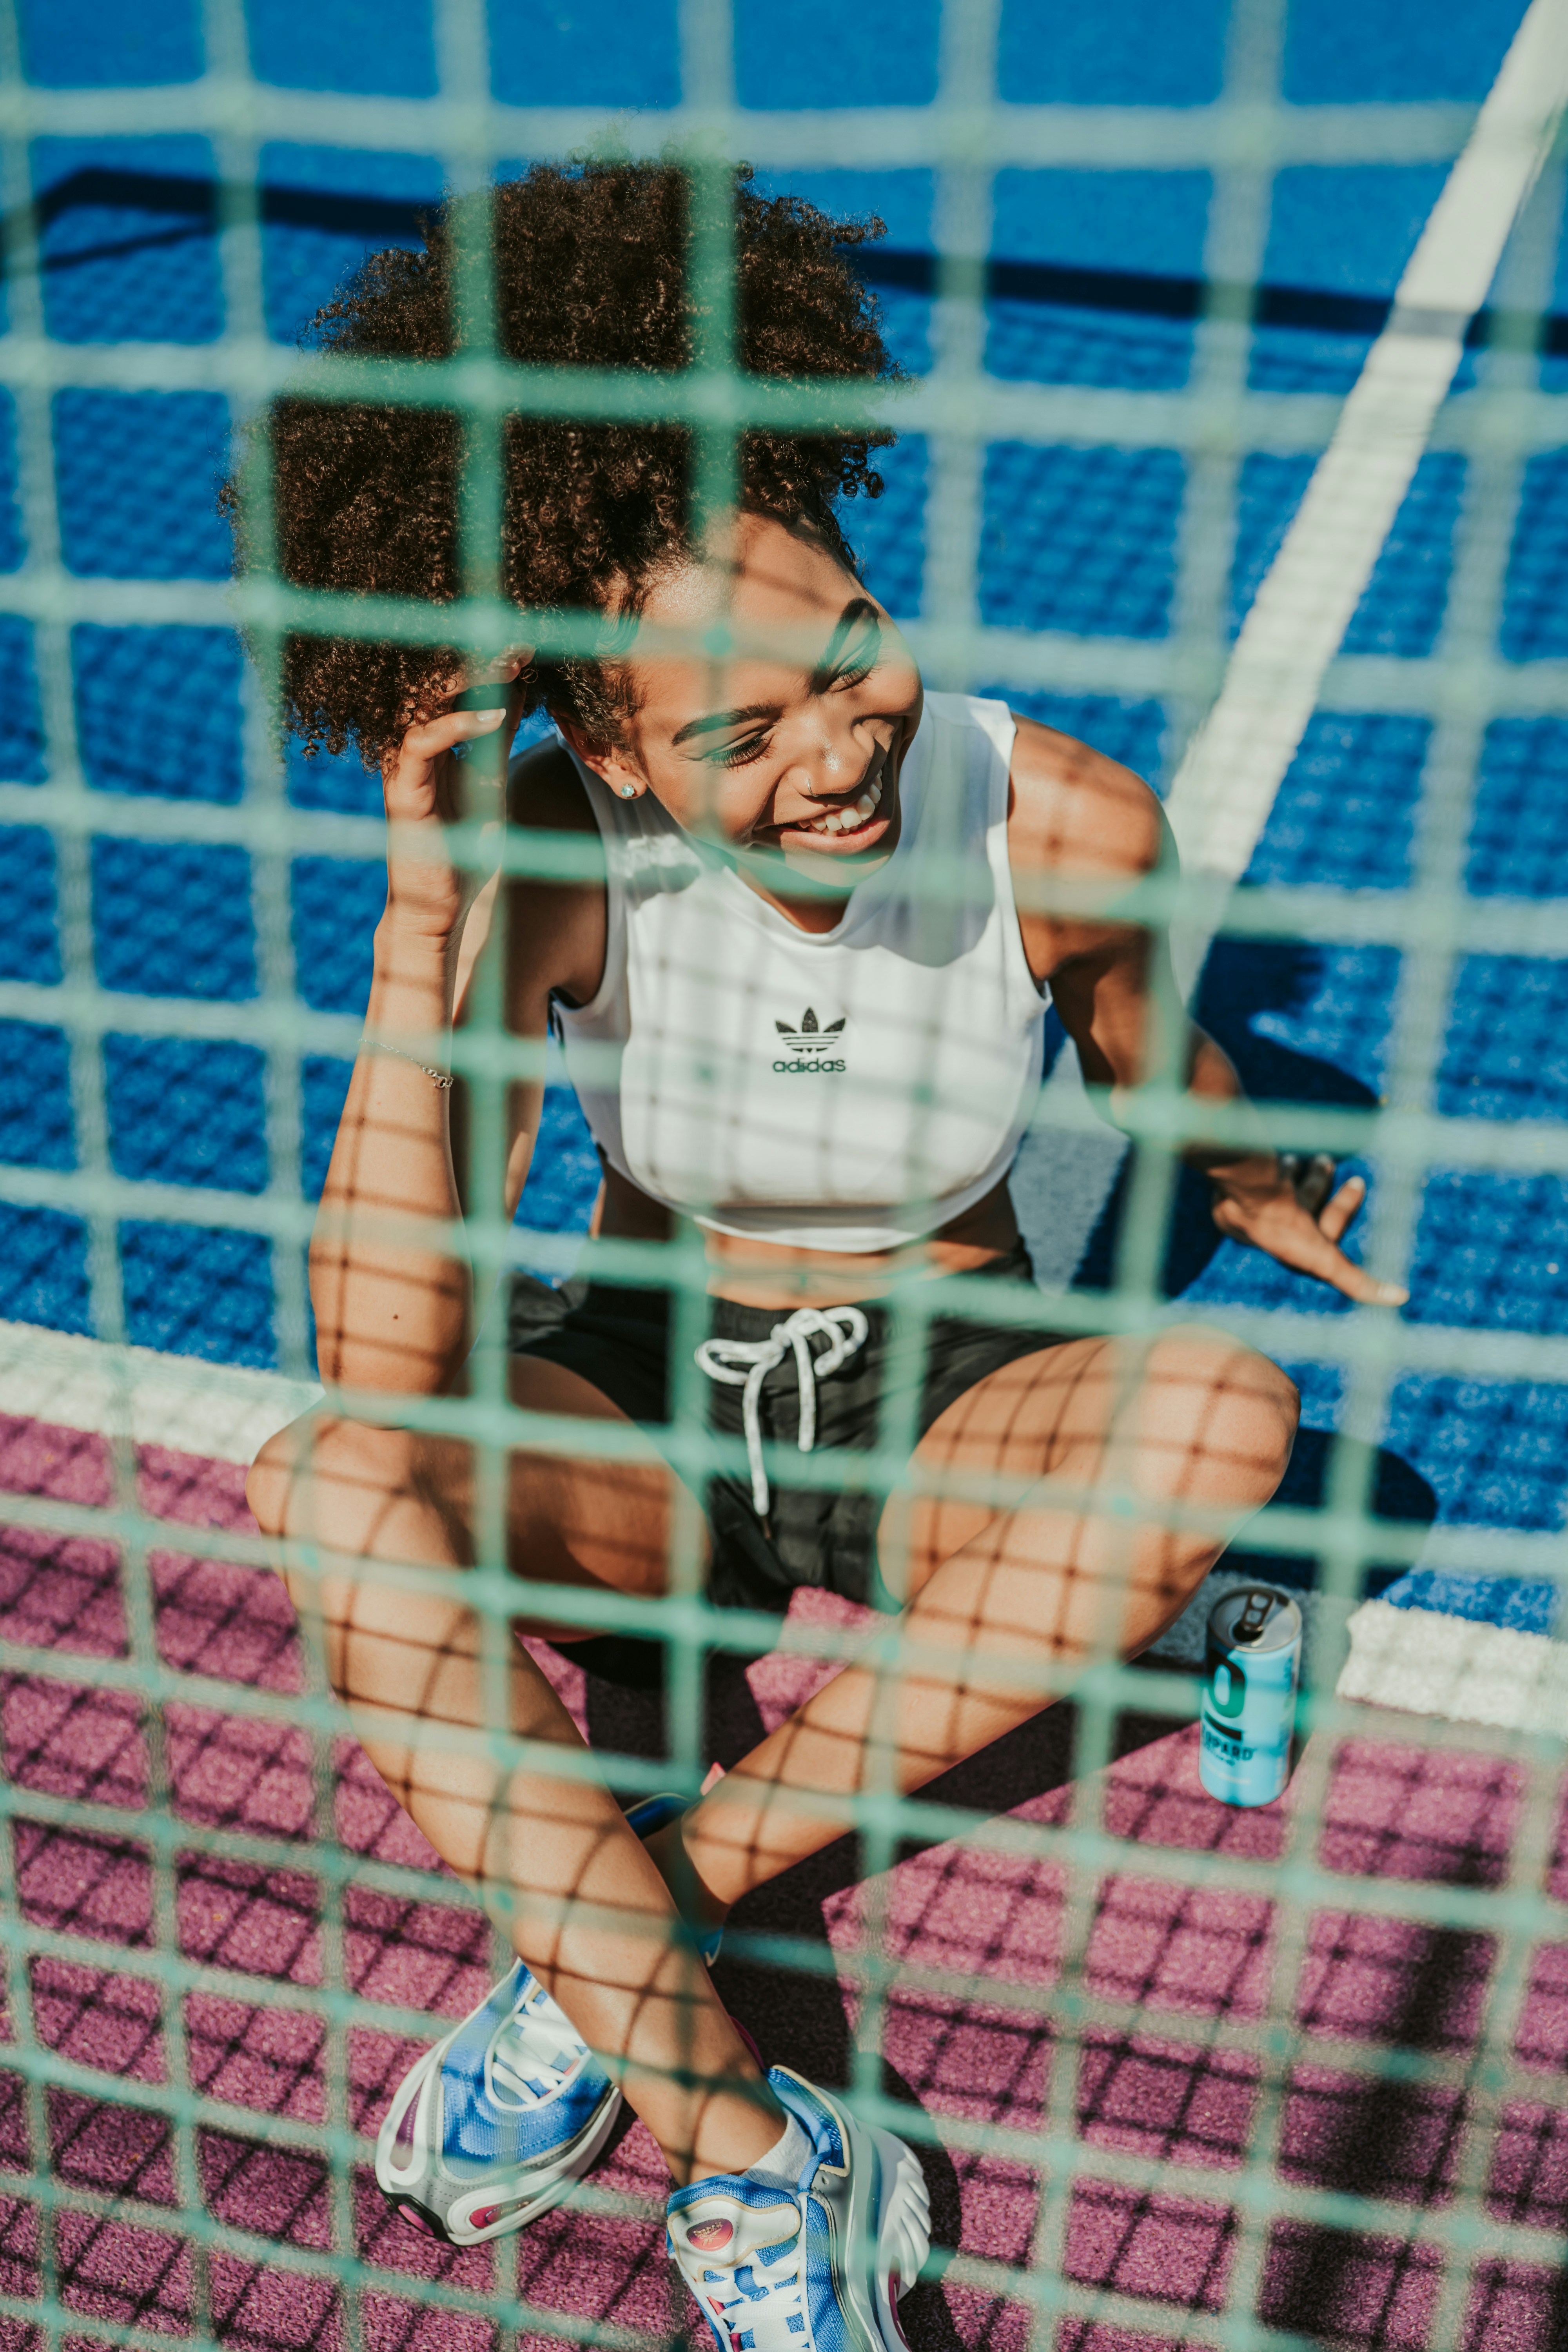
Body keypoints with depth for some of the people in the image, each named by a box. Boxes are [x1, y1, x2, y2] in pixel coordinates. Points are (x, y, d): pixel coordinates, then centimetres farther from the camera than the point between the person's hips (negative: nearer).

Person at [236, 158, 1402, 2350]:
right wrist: (423, 913, -37)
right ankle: (753, 2160, -32)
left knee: (1224, 1403, -32)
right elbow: (384, 1361, -30)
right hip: (642, 1409, 0)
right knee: (322, 1487, -30)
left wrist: (1248, 1189, 24)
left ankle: (643, 1907, -26)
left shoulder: (1066, 827, -20)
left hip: (944, 1418, 1)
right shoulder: (555, 854, -21)